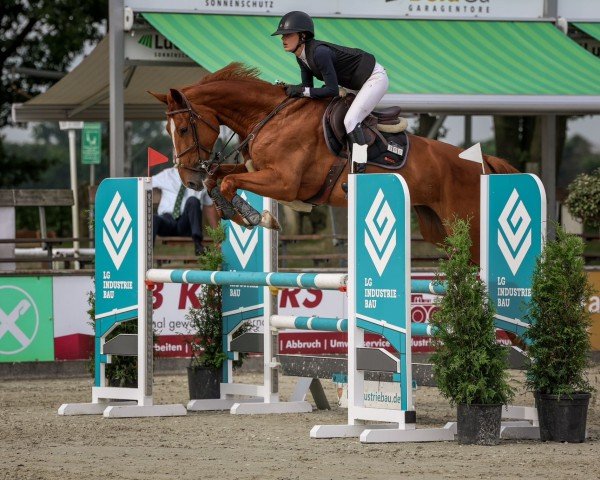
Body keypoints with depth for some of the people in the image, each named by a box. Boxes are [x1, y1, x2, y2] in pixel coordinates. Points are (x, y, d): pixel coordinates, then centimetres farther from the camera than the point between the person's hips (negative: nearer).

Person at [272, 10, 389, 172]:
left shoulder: (319, 52, -31)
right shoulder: (301, 56, -3)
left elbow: (333, 90, -31)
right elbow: (307, 85, 5)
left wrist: (302, 90, -30)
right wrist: (289, 89, -13)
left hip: (374, 78, -10)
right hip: (356, 84, 10)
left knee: (350, 120, -22)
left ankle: (360, 170, -20)